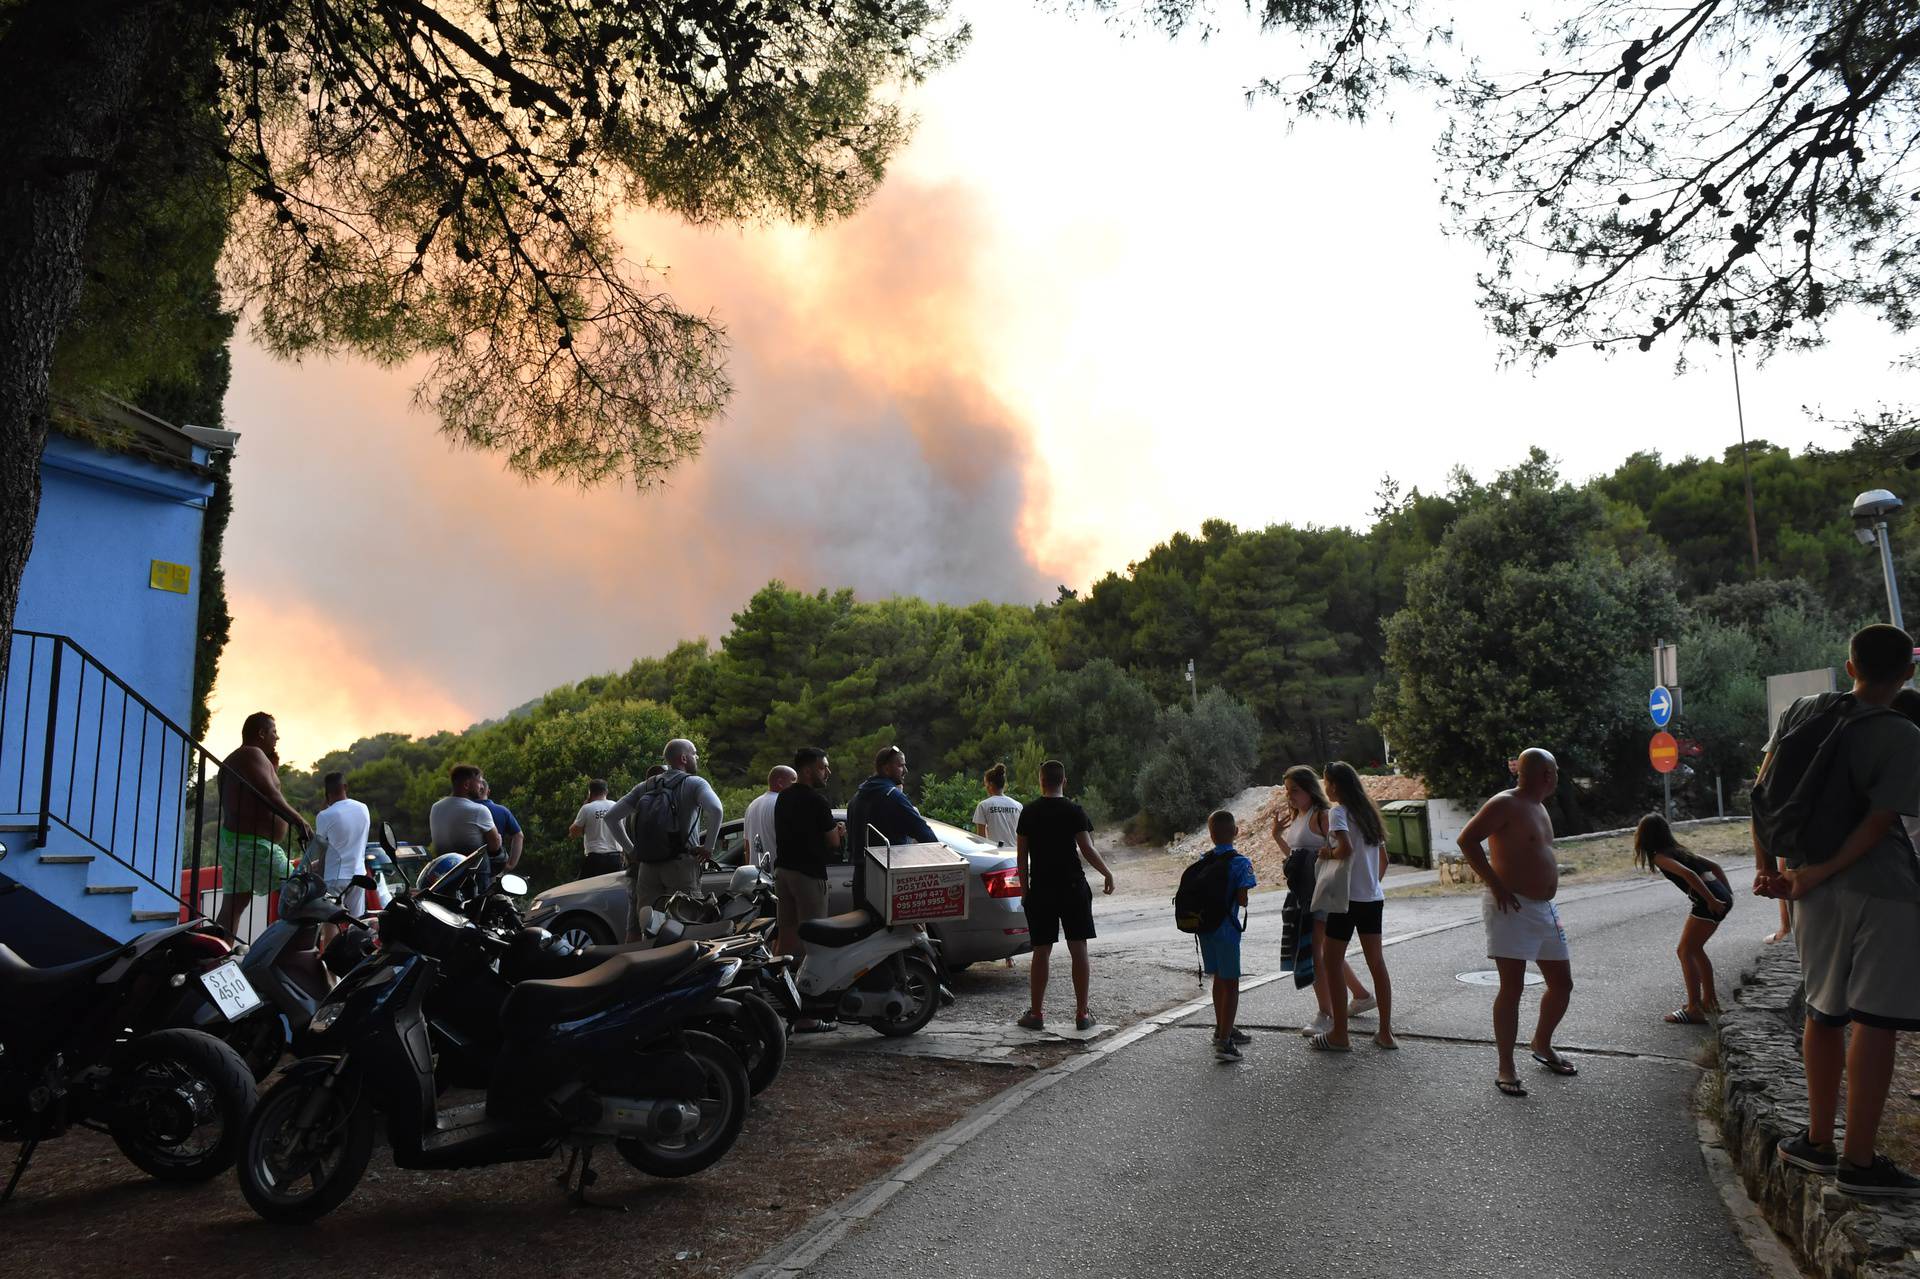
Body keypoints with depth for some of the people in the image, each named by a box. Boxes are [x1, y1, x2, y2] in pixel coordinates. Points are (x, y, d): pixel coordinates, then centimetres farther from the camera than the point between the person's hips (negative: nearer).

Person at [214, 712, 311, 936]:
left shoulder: (232, 760, 22)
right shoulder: (253, 754, -10)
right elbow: (270, 796, -23)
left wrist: (273, 767, 16)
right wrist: (299, 821, -26)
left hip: (231, 841, 11)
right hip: (252, 845, -10)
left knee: (232, 908, 7)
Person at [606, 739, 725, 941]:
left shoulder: (646, 786, 15)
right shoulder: (694, 783, -2)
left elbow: (611, 816, 13)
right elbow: (716, 810, -21)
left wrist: (630, 849, 13)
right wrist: (708, 846, -11)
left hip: (648, 867, 5)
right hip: (682, 864, -5)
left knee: (643, 925, 8)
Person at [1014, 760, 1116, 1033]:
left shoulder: (1029, 813, 2)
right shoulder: (1075, 811, -5)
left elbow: (1021, 854, 4)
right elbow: (1087, 850, -11)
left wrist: (1024, 888, 12)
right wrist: (1107, 874, 4)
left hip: (1040, 890, 2)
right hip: (1073, 888, -2)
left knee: (1041, 952, 7)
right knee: (1078, 950, 5)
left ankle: (1036, 1013, 11)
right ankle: (1082, 1014, 8)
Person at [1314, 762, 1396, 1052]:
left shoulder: (1338, 812, -11)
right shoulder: (1368, 812, 12)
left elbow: (1346, 848, -28)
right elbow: (1383, 859, 16)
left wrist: (1329, 853, -9)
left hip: (1347, 898, -8)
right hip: (1373, 898, 8)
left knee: (1332, 963, 1)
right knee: (1377, 963, 12)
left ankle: (1339, 1035, 3)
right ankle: (1386, 1032, 16)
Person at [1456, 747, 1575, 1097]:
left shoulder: (1539, 807, 17)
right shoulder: (1505, 804, -12)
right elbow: (1467, 839, -20)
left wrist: (1546, 897, 18)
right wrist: (1496, 885, -22)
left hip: (1544, 908, 9)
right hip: (1511, 907, -9)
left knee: (1562, 983, 14)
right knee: (1512, 987, -9)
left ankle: (1542, 1045, 35)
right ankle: (1506, 1068, -1)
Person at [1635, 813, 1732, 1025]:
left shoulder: (1660, 856, -3)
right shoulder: (1679, 850, 23)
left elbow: (1688, 874, -19)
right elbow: (1715, 866, 23)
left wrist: (1711, 900, -18)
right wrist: (1728, 894, 19)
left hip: (1708, 901, -9)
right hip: (1721, 897, 9)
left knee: (1685, 952, -3)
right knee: (1695, 949, 23)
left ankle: (1694, 1009, -7)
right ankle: (1709, 999, 31)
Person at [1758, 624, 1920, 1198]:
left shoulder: (1802, 711, 3)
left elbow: (1763, 791, 4)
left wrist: (1765, 864, 8)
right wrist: (1818, 875, -11)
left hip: (1817, 891, 5)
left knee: (1824, 1013, 16)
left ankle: (1818, 1141, 26)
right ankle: (1860, 1161, 5)